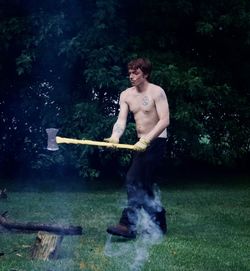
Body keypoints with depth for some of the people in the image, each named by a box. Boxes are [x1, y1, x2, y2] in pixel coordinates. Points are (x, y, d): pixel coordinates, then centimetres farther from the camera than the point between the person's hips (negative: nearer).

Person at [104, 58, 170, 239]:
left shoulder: (157, 92, -12)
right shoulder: (126, 95, 7)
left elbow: (165, 120, -19)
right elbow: (121, 120, -3)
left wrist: (146, 140, -29)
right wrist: (115, 136, -25)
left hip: (156, 142, -8)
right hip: (142, 143, 8)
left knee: (134, 180, -18)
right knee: (144, 185, 13)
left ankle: (128, 225, -18)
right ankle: (159, 225, 26)